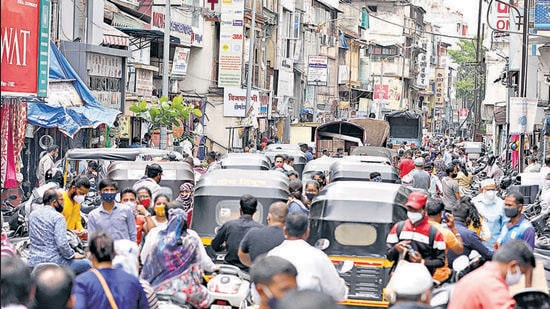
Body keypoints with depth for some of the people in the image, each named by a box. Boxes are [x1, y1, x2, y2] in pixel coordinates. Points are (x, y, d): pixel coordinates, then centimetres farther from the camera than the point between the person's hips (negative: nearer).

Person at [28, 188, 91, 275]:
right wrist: (72, 255, -4)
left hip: (33, 263, 7)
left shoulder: (32, 215, 11)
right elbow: (62, 244, -19)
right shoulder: (58, 217, -11)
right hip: (53, 261, -7)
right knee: (86, 264, 5)